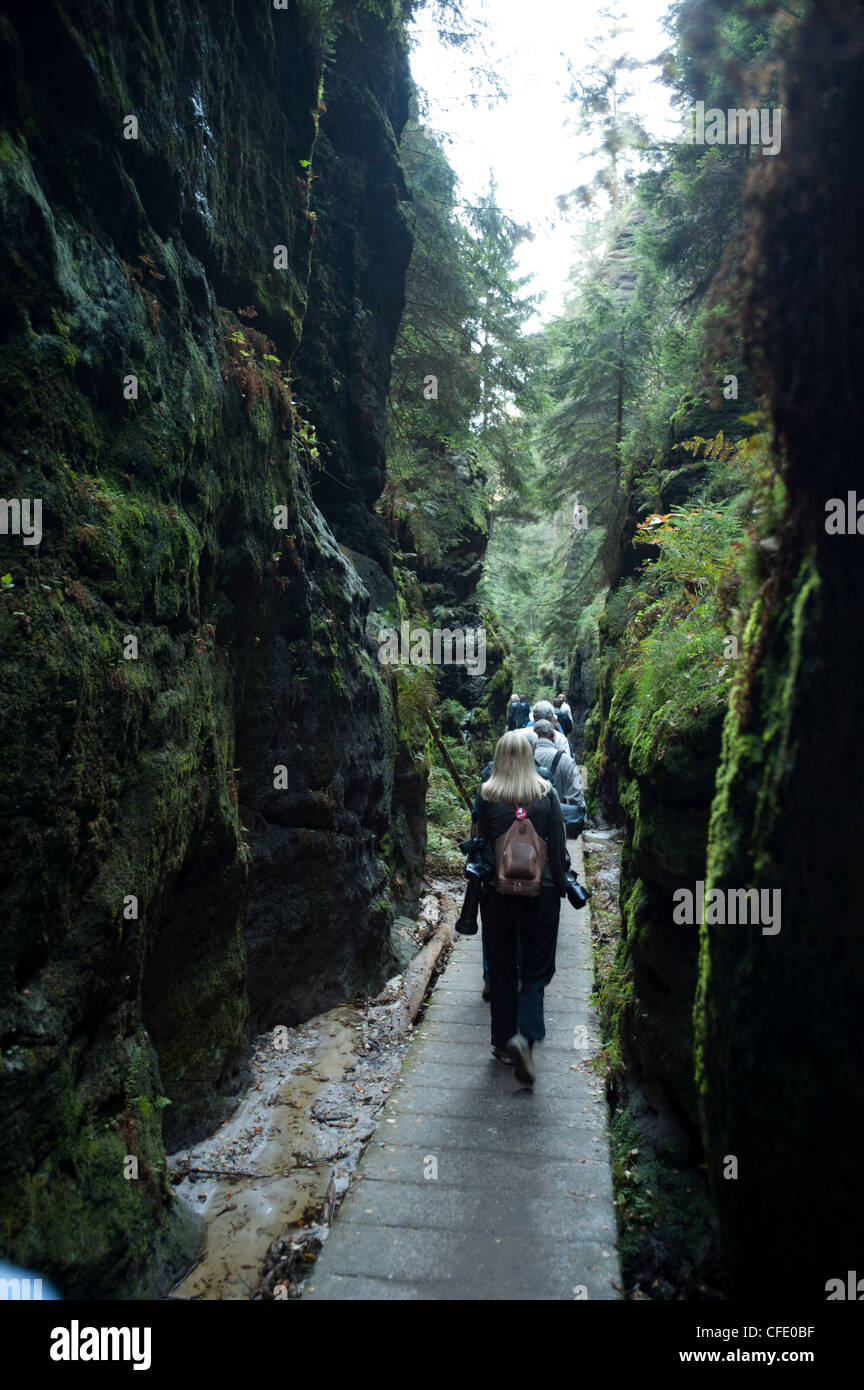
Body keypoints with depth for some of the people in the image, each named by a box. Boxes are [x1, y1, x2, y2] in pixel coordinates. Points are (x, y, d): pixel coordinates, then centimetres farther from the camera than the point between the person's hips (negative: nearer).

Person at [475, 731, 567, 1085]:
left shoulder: (487, 794, -5)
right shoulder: (546, 793, -5)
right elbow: (557, 846, -2)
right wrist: (560, 884, 8)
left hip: (498, 892, 1)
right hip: (540, 890, -1)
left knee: (501, 968, 13)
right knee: (536, 969, 8)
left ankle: (504, 1042, 21)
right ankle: (524, 1036, -10)